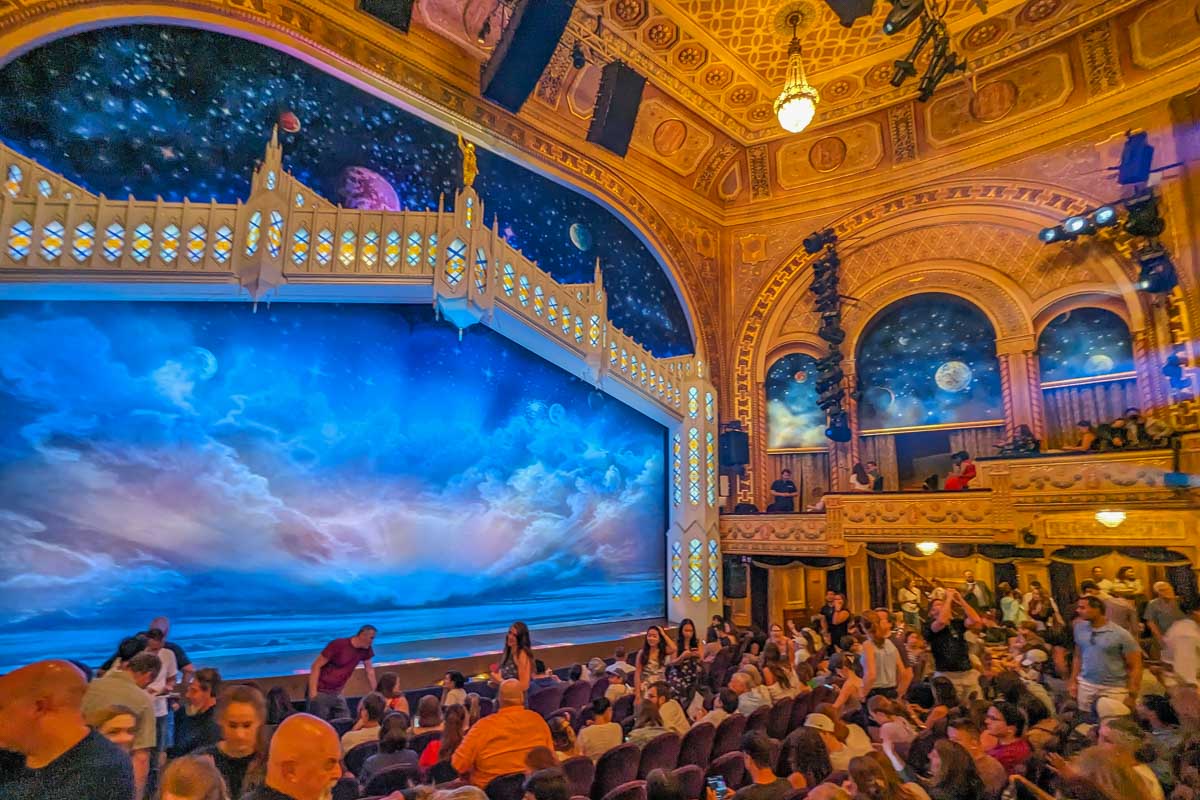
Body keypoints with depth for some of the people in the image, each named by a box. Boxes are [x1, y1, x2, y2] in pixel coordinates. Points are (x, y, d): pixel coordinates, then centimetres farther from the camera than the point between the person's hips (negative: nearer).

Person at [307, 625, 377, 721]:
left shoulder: (365, 650, -3)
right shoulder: (338, 645, -20)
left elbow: (370, 670, 7)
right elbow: (316, 666, -16)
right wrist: (313, 691, -20)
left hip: (337, 693, 6)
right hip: (321, 692, -6)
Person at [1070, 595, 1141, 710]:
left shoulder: (1121, 634, -9)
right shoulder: (1080, 628, 2)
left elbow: (1135, 666, -5)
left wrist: (1132, 695, -8)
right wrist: (1073, 681, 7)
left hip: (1114, 688, -3)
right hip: (1085, 685, 3)